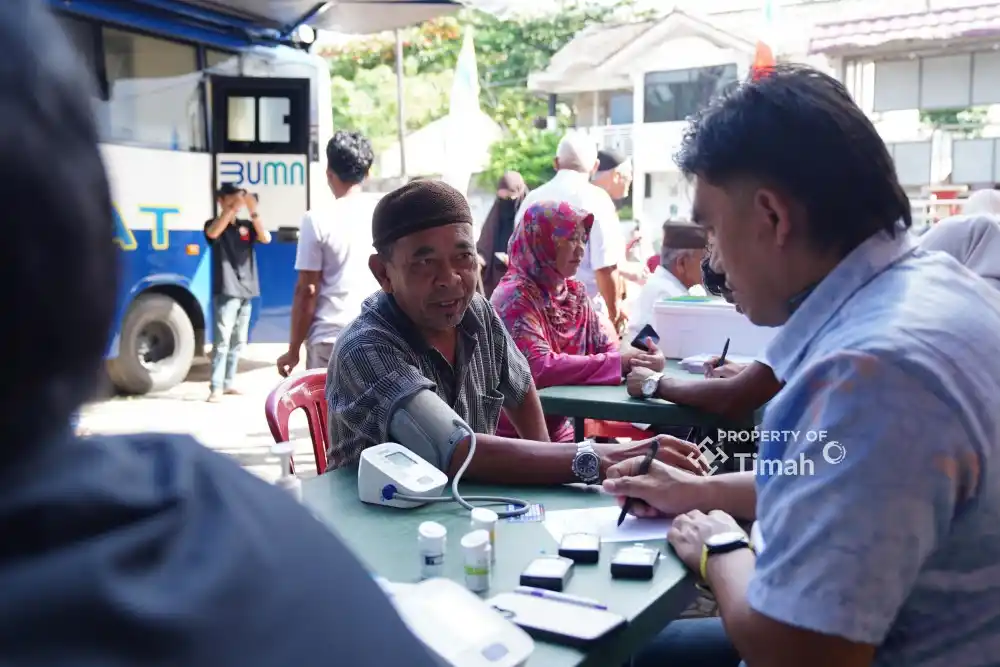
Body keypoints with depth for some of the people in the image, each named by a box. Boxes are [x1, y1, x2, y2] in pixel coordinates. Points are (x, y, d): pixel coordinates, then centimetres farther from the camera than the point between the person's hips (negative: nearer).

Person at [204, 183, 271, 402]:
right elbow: (213, 233, -22)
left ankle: (228, 382, 19)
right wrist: (234, 207, -29)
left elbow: (266, 238, -5)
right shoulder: (215, 223, 2)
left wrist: (253, 212, -16)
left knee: (238, 341, 10)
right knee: (222, 340, -10)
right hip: (226, 292, -5)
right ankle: (216, 387, -10)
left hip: (246, 291, 5)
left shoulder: (246, 226, 11)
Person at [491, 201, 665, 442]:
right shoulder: (515, 296, -17)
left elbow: (604, 347, 7)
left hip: (561, 429, 7)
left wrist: (639, 357, -16)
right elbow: (539, 368, -27)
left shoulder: (576, 292, 8)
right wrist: (619, 362, -24)